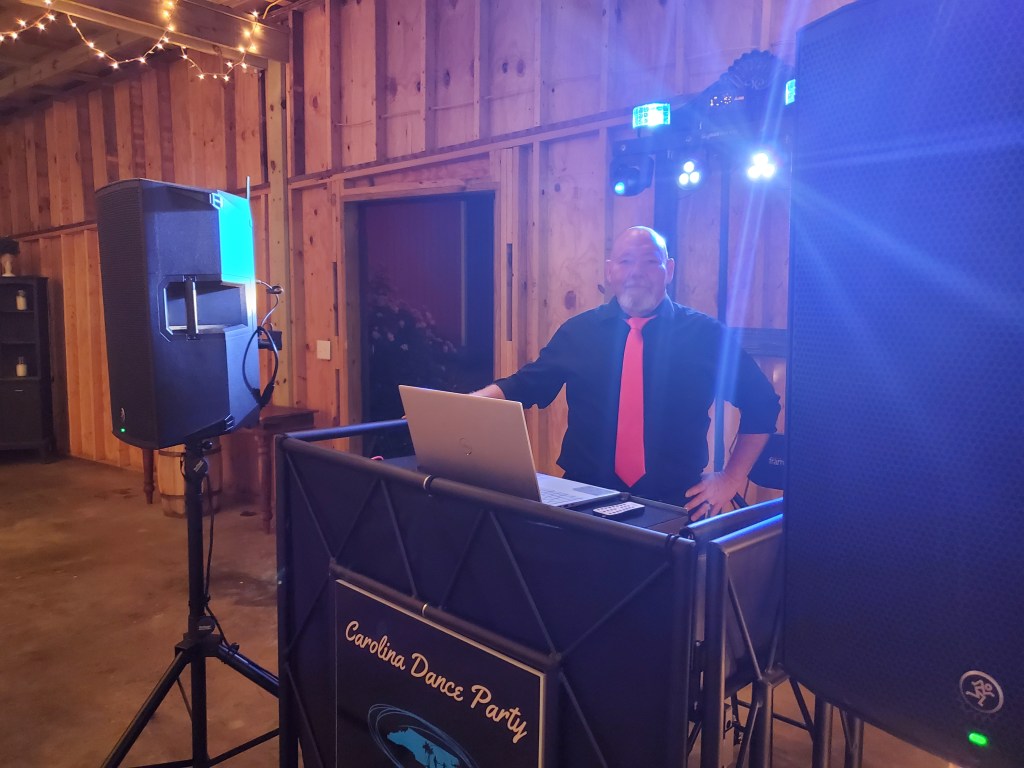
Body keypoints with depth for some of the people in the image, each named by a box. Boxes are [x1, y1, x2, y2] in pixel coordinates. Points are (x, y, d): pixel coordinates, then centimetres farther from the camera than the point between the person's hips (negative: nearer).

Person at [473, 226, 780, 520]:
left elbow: (761, 404, 12)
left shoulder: (706, 335, 3)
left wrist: (731, 478, 6)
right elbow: (522, 387, 9)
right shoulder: (578, 331, 6)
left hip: (675, 506, 0)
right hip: (585, 499, 1)